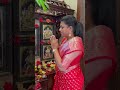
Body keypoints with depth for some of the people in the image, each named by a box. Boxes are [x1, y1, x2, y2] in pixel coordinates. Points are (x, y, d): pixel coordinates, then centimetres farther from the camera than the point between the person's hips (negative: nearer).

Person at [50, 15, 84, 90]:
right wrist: (56, 46, 1)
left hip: (71, 80, -8)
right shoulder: (66, 40, 3)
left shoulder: (75, 43, -25)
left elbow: (62, 66, -26)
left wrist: (54, 48, -18)